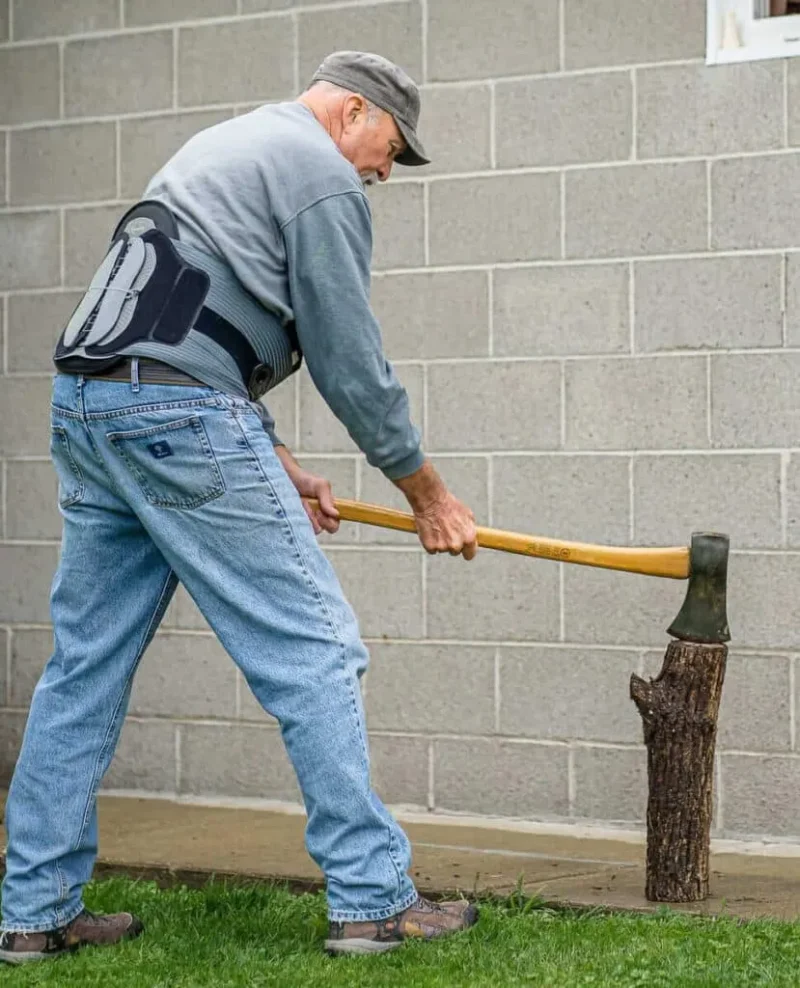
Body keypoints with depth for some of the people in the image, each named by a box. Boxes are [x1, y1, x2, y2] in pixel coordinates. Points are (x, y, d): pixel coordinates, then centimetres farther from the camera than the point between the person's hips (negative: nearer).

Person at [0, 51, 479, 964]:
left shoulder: (224, 146, 28)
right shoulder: (321, 175, -1)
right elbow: (349, 358, -4)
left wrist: (273, 461, 22)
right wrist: (425, 491, 6)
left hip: (85, 408, 10)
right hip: (179, 417, -10)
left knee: (86, 663, 11)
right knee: (312, 646, -4)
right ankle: (369, 898, -2)